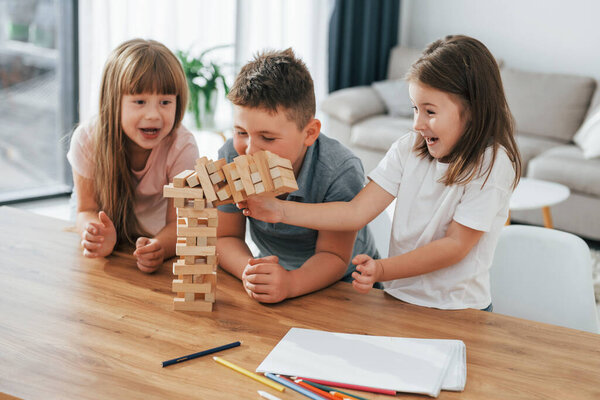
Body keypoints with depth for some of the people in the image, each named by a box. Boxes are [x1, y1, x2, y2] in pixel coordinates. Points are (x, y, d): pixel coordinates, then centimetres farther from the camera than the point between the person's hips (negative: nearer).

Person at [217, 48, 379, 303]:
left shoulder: (341, 172, -25)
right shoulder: (232, 157, -17)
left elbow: (333, 256, -19)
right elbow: (226, 237, -8)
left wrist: (291, 283, -38)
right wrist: (249, 271, -29)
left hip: (343, 280, -3)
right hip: (275, 271, 3)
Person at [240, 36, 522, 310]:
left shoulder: (492, 164, -11)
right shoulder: (408, 148, 3)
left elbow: (456, 245, -14)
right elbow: (357, 212, -2)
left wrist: (383, 270, -25)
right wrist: (281, 211, -11)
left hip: (457, 312, -5)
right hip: (397, 297, 5)